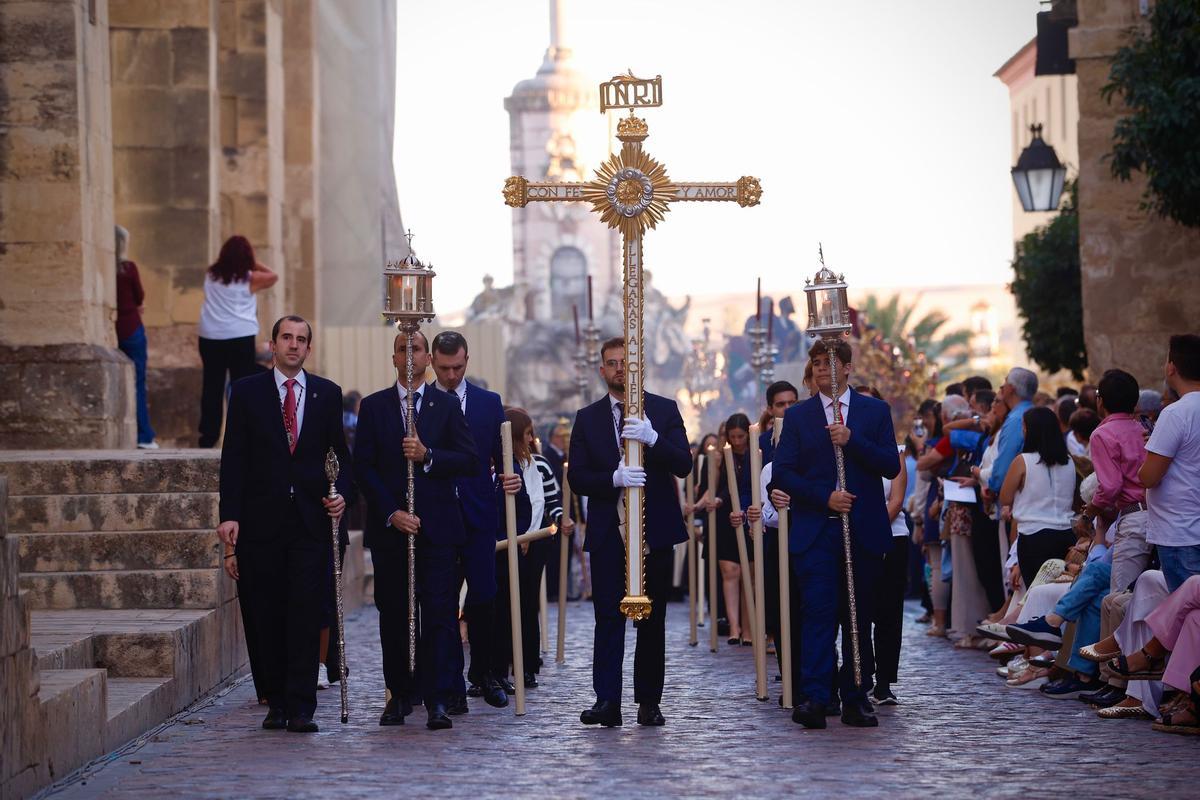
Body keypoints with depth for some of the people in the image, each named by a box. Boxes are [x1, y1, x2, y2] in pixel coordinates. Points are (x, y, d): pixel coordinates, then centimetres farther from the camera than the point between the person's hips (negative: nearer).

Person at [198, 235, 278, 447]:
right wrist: (255, 264, 18)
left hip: (210, 337, 3)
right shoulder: (250, 278, -1)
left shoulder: (211, 274, 8)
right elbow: (273, 277, 14)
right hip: (240, 337, -3)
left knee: (212, 386, 7)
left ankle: (209, 435, 7)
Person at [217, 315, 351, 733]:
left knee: (306, 615, -6)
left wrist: (342, 492, -6)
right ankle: (276, 703, 13)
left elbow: (340, 452, 13)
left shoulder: (327, 393, 10)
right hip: (262, 521, 0)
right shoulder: (247, 392, 6)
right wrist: (229, 514, -7)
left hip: (311, 519, 0)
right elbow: (234, 458, 1)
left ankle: (301, 707, -6)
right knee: (267, 616, 4)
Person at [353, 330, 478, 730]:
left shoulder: (447, 405, 8)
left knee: (439, 614, -7)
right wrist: (391, 513, -9)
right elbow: (364, 468, 2)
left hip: (437, 527, -1)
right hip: (388, 529, 1)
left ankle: (438, 700, -8)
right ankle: (399, 694, 15)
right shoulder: (373, 406, 8)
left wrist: (428, 455, -15)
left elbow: (469, 461, 1)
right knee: (393, 614, 5)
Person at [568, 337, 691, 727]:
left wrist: (653, 439, -22)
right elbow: (577, 477, 0)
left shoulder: (664, 410, 5)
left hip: (655, 531, 0)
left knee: (652, 620, 5)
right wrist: (614, 479, -18)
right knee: (608, 618, -5)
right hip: (608, 532, 0)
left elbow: (683, 464, -5)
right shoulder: (587, 418, 8)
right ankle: (607, 702, -6)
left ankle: (649, 702, 11)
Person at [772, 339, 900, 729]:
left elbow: (892, 466, -1)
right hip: (815, 532, -1)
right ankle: (813, 699, -17)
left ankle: (856, 700, 11)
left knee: (859, 618, 6)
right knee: (817, 613, -11)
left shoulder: (875, 411, 8)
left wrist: (852, 440, -13)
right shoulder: (797, 416, 8)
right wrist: (824, 497, -10)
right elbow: (782, 474, 2)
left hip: (864, 532, 1)